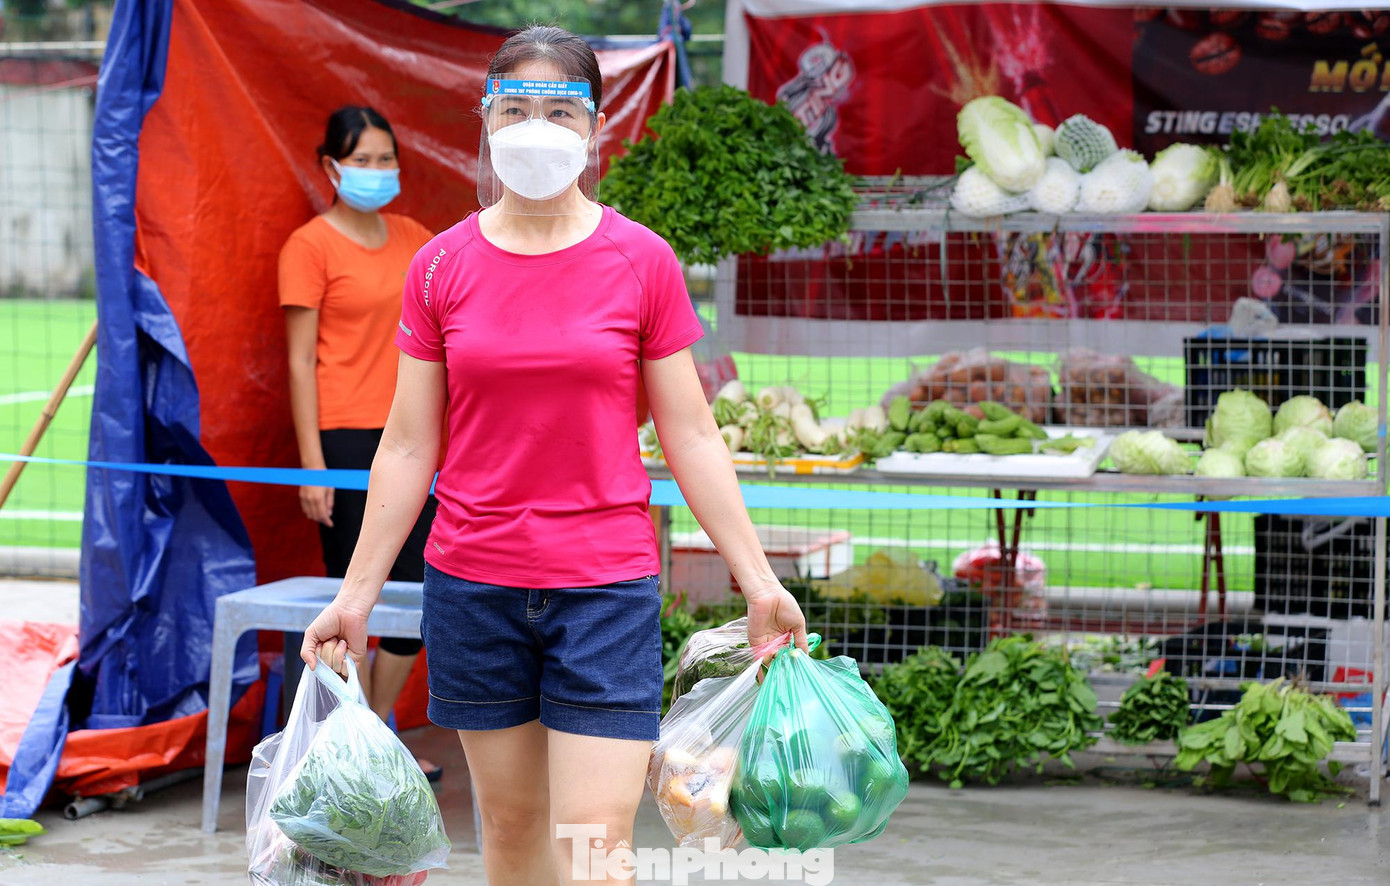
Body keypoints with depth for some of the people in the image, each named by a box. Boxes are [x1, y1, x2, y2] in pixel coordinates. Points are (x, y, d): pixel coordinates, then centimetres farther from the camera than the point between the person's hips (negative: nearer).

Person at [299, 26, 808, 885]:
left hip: (606, 587, -2)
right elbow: (409, 446, 6)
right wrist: (357, 592, 6)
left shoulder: (644, 262, -2)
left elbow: (692, 436, 2)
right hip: (472, 584, 2)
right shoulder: (441, 267, 1)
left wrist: (759, 580, 0)